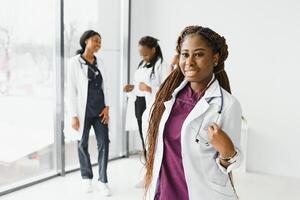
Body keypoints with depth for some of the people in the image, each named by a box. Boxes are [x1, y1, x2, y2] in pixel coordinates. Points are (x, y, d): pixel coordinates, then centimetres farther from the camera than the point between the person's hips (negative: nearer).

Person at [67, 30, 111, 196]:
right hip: (84, 110, -3)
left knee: (103, 143, 1)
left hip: (100, 110, 4)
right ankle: (87, 178, 26)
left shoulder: (99, 61, 9)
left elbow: (104, 85, 11)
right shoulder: (75, 61, -5)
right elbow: (72, 89, -7)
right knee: (83, 144, 9)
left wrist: (107, 107, -1)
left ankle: (103, 180, 12)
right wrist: (74, 115, -11)